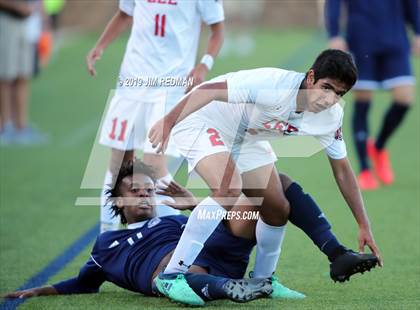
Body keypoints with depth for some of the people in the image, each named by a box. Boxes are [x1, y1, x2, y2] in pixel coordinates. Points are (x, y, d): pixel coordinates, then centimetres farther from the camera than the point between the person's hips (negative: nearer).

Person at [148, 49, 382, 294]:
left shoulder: (331, 117, -12)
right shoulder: (274, 84, -35)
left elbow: (343, 170, 0)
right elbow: (209, 90, -35)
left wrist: (364, 226, -1)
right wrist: (168, 121, -43)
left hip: (247, 140, 8)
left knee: (278, 210, 4)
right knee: (229, 189, -31)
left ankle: (262, 282, 29)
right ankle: (172, 275, -29)